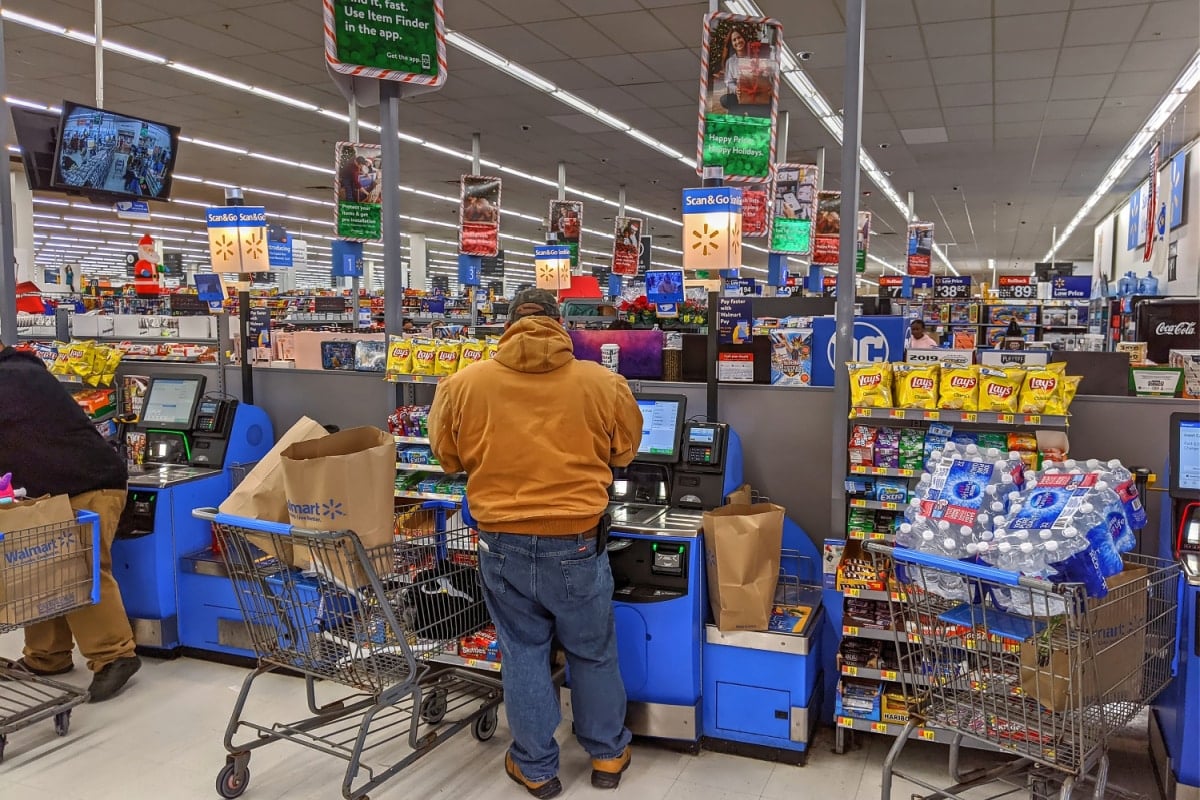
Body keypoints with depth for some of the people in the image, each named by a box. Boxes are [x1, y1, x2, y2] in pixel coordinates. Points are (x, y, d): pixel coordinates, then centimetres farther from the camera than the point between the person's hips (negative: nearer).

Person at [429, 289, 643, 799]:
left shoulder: (465, 385, -6)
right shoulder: (602, 384, -8)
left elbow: (448, 457, 8)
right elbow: (624, 451, 8)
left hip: (502, 544, 1)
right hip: (576, 544, 0)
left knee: (523, 654, 16)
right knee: (593, 653, 18)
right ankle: (607, 755, 35)